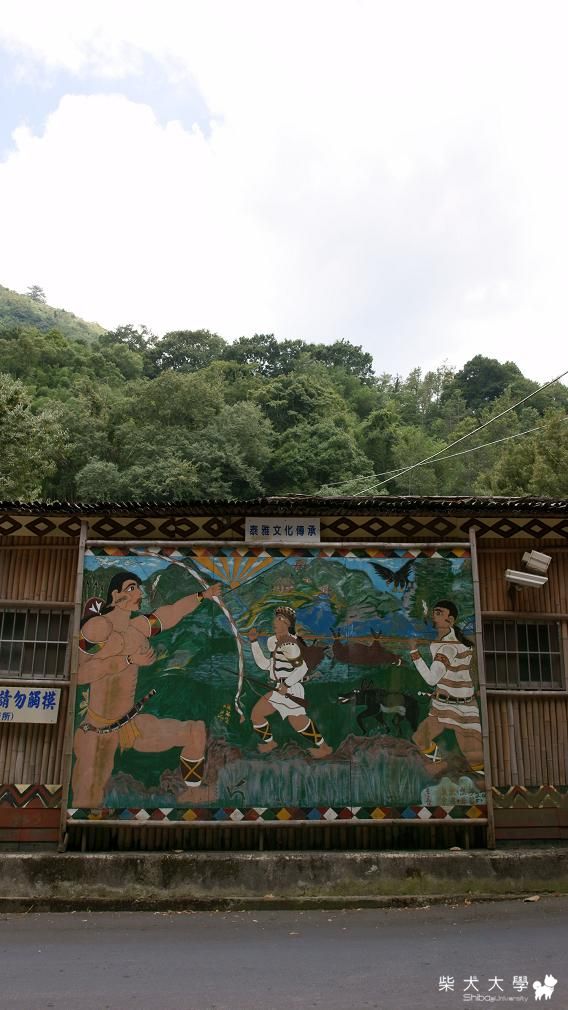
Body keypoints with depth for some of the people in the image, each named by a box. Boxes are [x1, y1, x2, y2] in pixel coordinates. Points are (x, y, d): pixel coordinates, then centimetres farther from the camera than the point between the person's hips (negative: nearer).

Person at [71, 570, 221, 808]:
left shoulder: (137, 627, 3)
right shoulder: (98, 626, -18)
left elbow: (169, 613, 19)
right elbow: (78, 672, -26)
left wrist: (202, 595, 30)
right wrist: (129, 659, -25)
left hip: (132, 724, 8)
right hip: (100, 733, -7)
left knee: (196, 732, 17)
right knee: (88, 801, -9)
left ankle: (190, 796, 33)